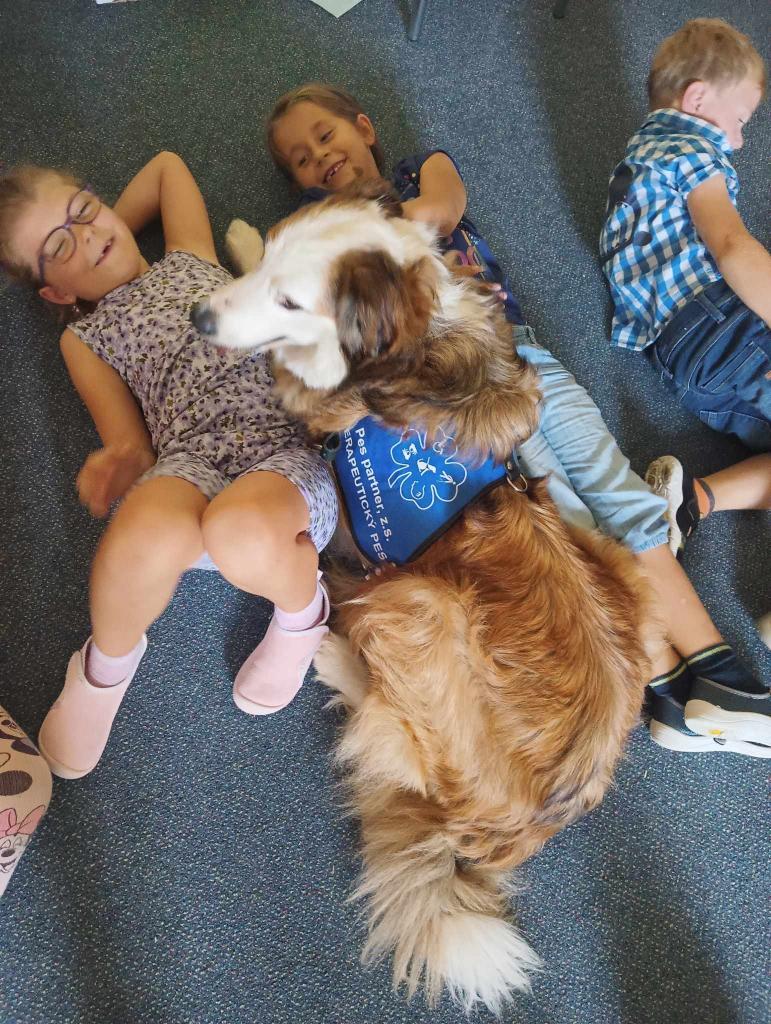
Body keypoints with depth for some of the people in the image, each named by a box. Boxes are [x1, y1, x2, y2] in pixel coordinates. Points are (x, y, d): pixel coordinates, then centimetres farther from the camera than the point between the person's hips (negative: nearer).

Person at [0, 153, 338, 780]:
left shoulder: (191, 260, 29)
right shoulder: (85, 338, 24)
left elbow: (168, 164, 47)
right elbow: (134, 445, 8)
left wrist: (115, 228, 43)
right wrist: (121, 462, -14)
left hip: (287, 452, 0)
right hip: (187, 460, 1)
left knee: (241, 530, -37)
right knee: (144, 533, -36)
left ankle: (303, 610, -3)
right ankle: (108, 662, -3)